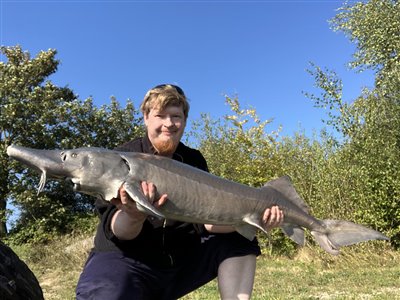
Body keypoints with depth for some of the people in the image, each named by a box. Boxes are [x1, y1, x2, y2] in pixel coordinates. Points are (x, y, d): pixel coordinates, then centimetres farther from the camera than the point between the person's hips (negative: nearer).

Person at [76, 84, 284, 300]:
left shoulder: (194, 160, 3)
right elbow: (114, 229, -17)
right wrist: (134, 217, -41)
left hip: (180, 260, 5)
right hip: (122, 259, -4)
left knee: (239, 237, -8)